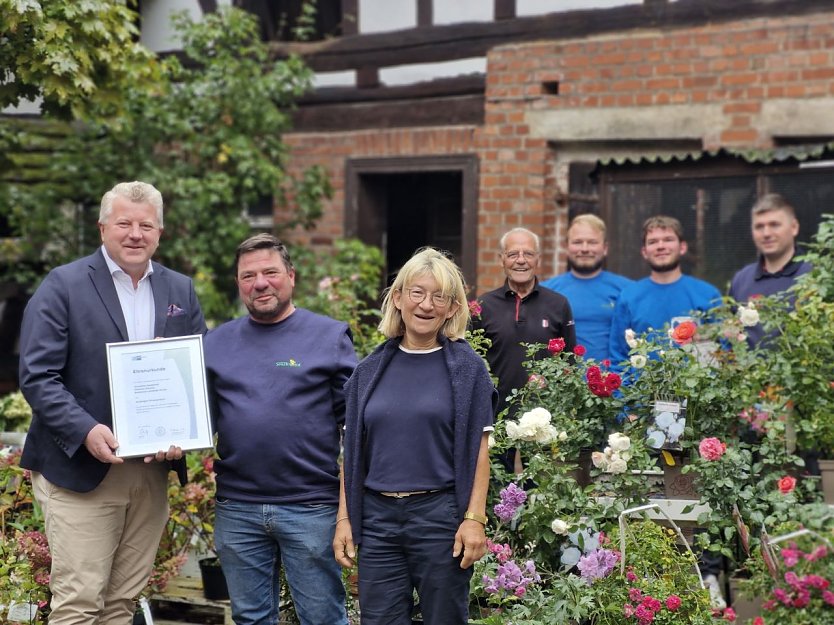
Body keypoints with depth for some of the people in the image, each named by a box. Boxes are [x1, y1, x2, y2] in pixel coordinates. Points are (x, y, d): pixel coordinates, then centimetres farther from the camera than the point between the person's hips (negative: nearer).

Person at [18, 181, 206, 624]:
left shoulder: (181, 291, 11)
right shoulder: (63, 285, -3)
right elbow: (37, 376, -9)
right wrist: (85, 431, -22)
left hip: (152, 469, 5)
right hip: (79, 470, -4)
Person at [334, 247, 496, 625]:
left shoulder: (467, 368, 0)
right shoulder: (370, 371, 8)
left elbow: (477, 450, -3)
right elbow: (352, 452, 10)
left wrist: (474, 518, -10)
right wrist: (344, 519, 5)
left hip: (440, 515, -3)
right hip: (377, 517, 3)